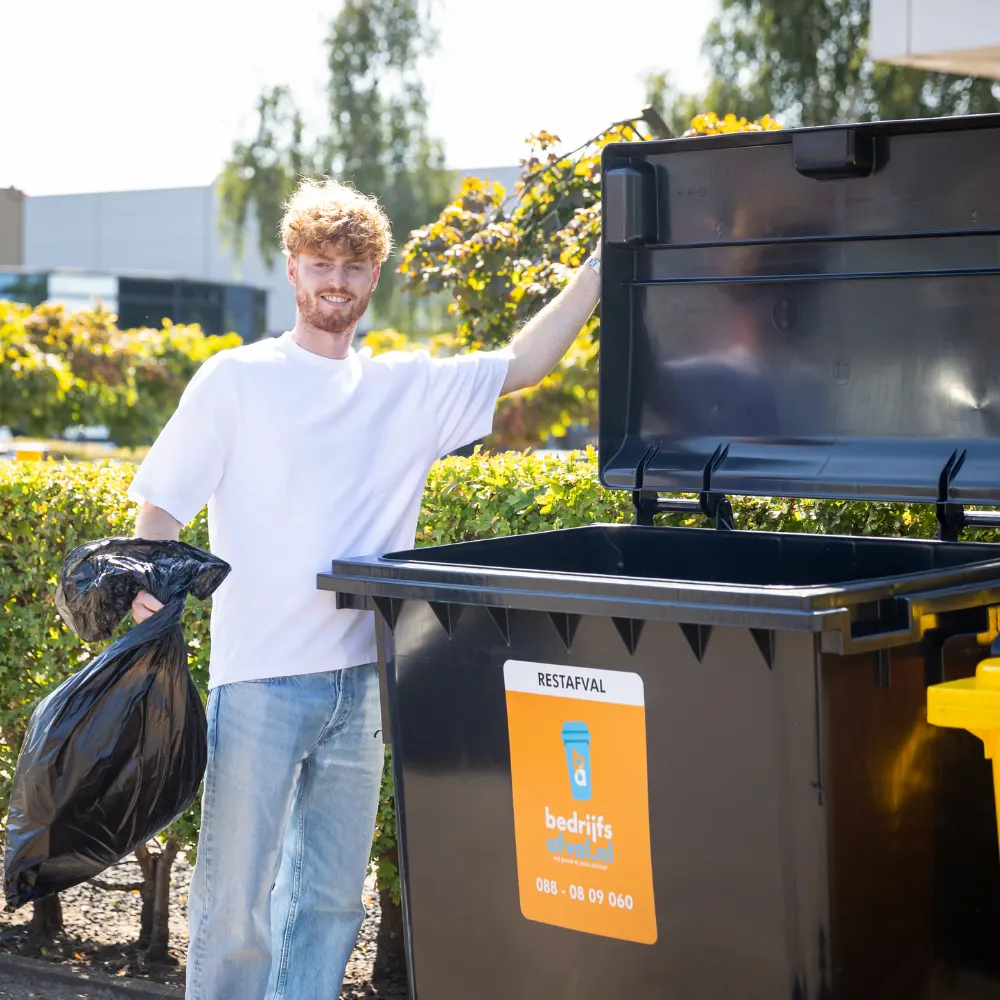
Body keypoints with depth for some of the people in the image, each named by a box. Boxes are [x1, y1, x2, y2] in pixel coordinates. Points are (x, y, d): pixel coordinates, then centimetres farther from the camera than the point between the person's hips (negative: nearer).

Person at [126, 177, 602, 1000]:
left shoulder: (410, 391, 11)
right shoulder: (236, 381, 1)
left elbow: (523, 364, 9)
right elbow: (160, 505, 0)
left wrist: (604, 260, 3)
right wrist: (150, 592, -18)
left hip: (361, 680, 4)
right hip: (259, 677, -4)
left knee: (331, 902, 12)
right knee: (235, 904, -2)